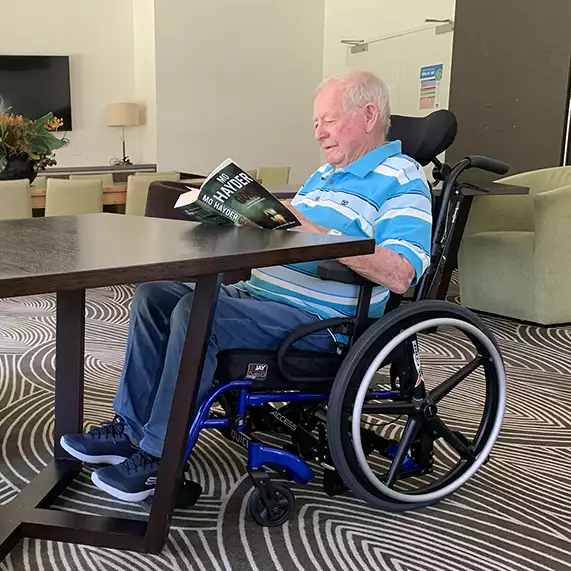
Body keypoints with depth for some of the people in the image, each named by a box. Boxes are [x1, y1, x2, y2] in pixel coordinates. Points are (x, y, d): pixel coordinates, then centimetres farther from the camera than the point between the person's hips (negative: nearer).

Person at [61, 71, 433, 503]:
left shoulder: (402, 180, -8)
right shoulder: (325, 175, 23)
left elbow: (398, 275, -23)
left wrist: (311, 229, -25)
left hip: (319, 320, -10)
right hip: (258, 293, 10)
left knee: (194, 311, -29)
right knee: (153, 294, 1)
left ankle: (160, 458, -16)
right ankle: (131, 428, 4)